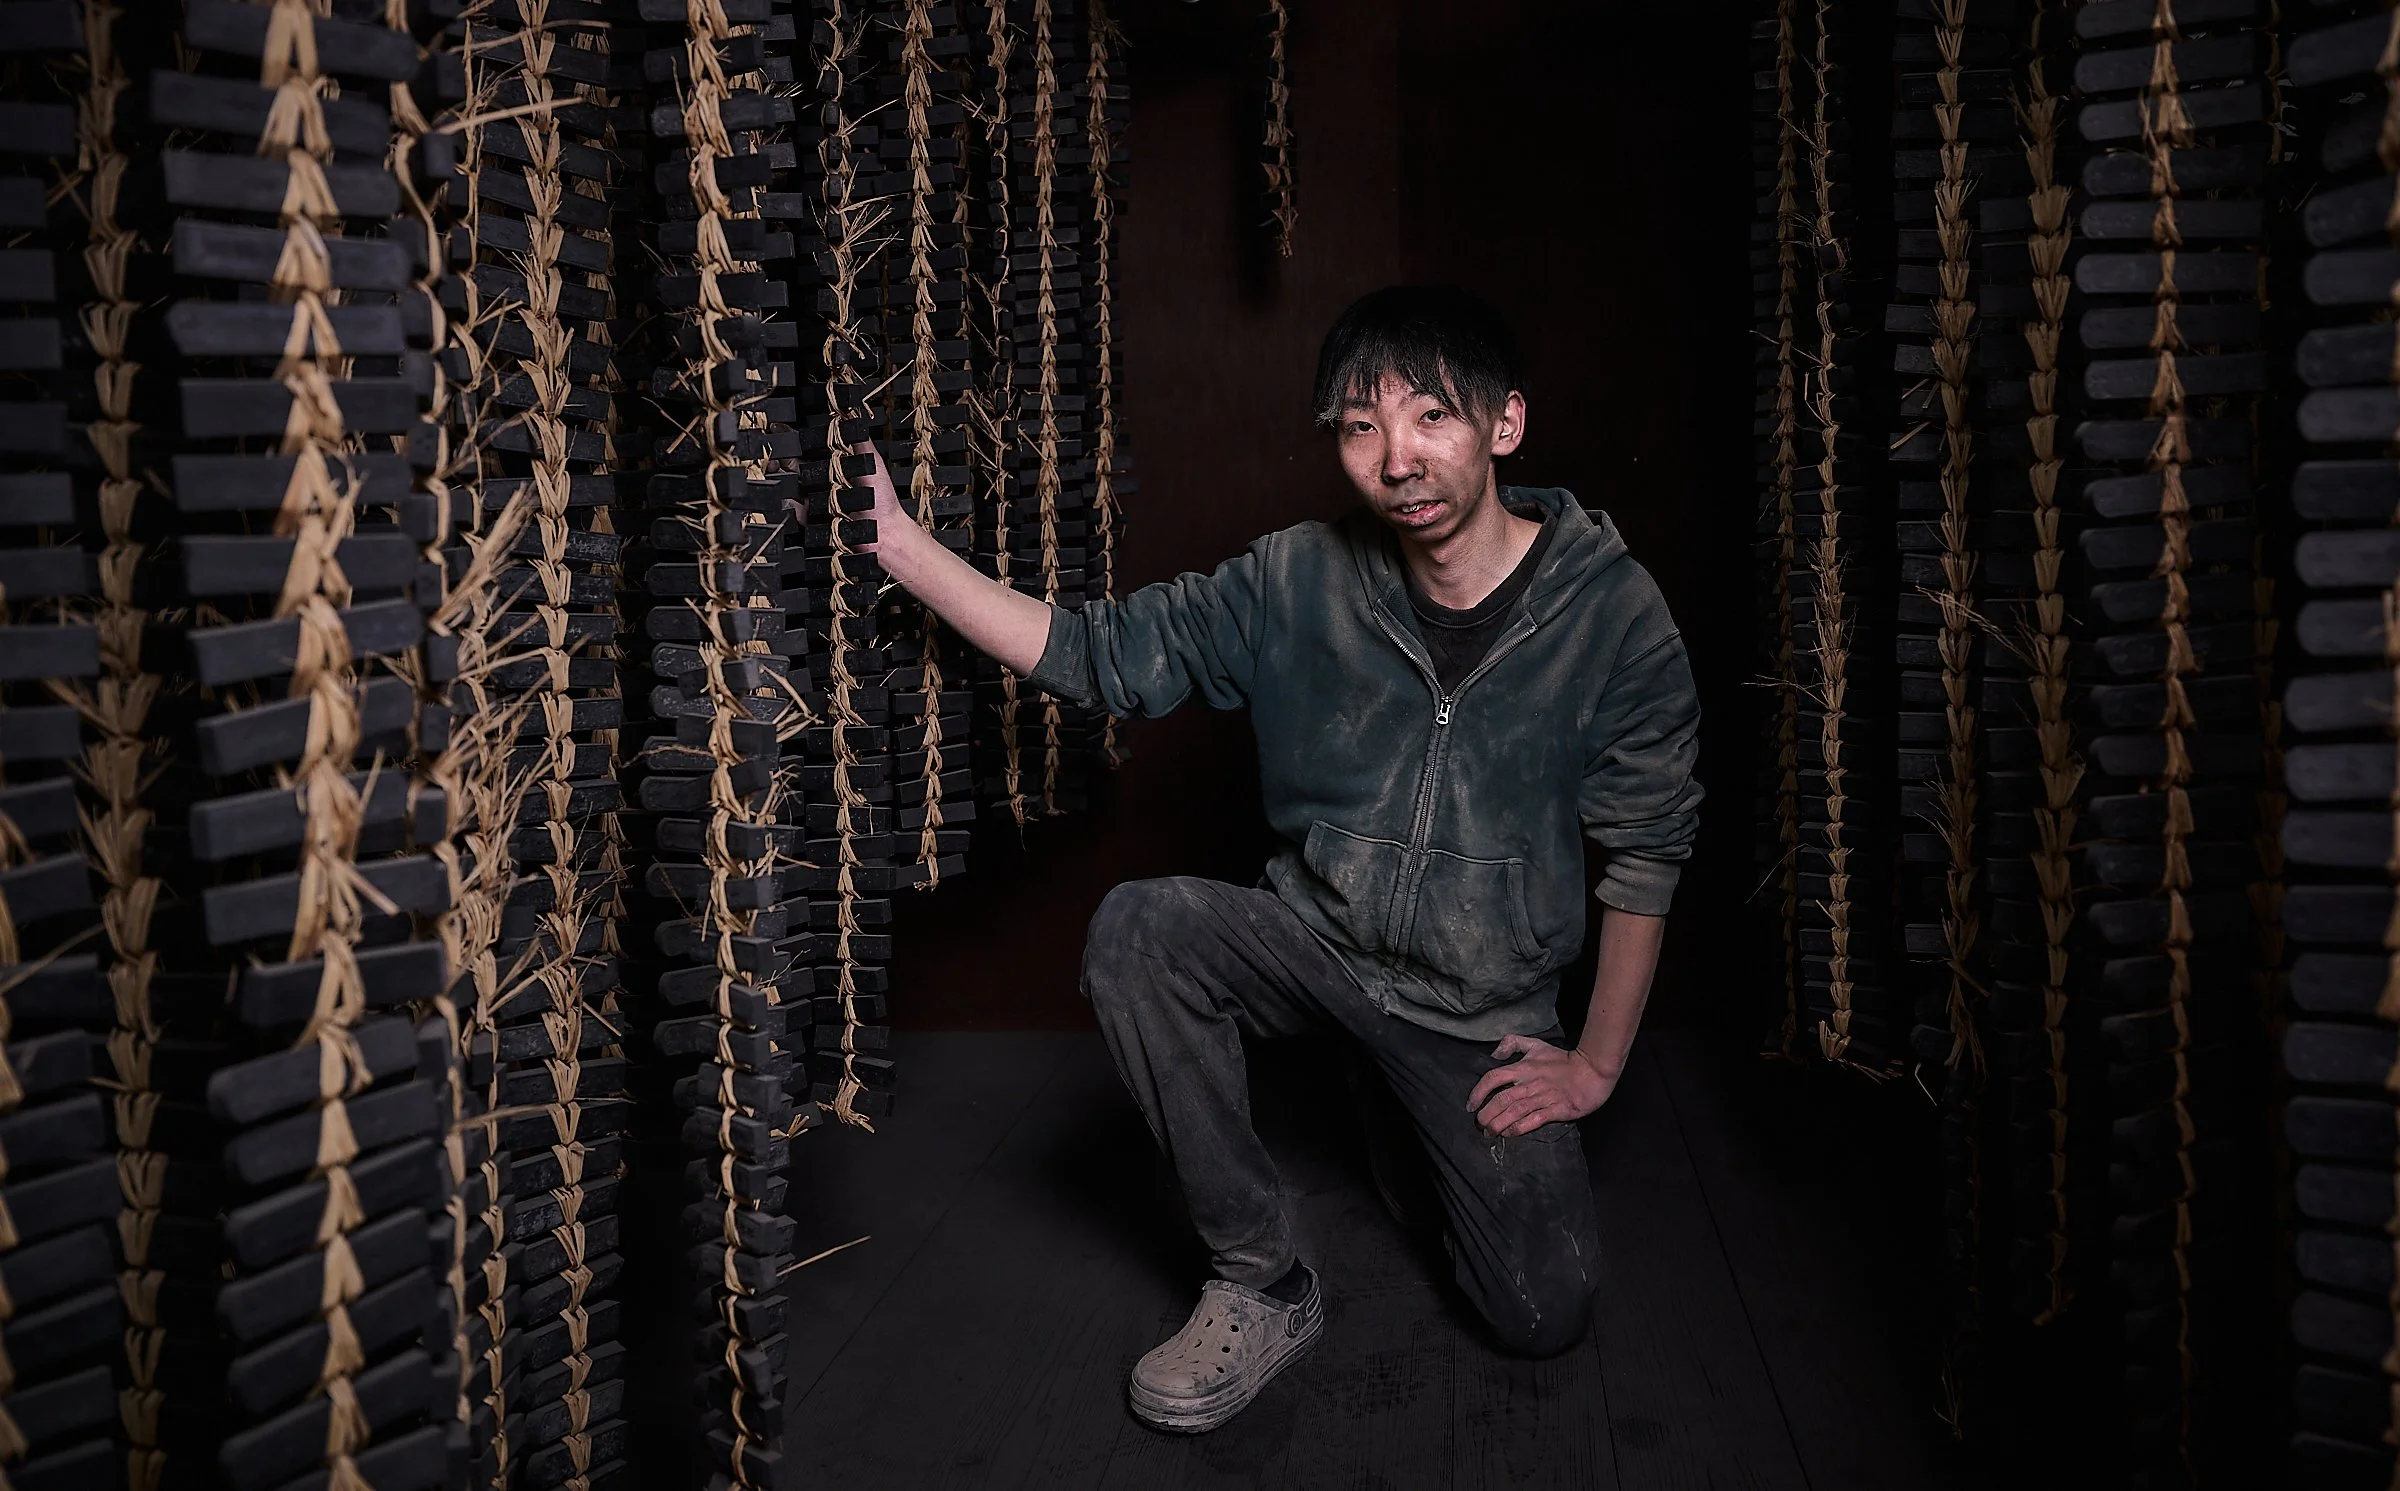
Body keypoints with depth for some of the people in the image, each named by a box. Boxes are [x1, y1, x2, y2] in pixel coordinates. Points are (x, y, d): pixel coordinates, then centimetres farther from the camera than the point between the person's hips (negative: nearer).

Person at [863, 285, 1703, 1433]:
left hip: (1486, 1003, -1)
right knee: (1135, 930, -29)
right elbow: (1101, 653, -10)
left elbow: (1647, 849, -6)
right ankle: (1264, 1285, -12)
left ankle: (1437, 1136, 25)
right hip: (1316, 940, 1)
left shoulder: (1613, 614, -14)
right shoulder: (1300, 582, -10)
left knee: (1544, 1317, -10)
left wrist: (1598, 1062, -4)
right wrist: (899, 542, -20)